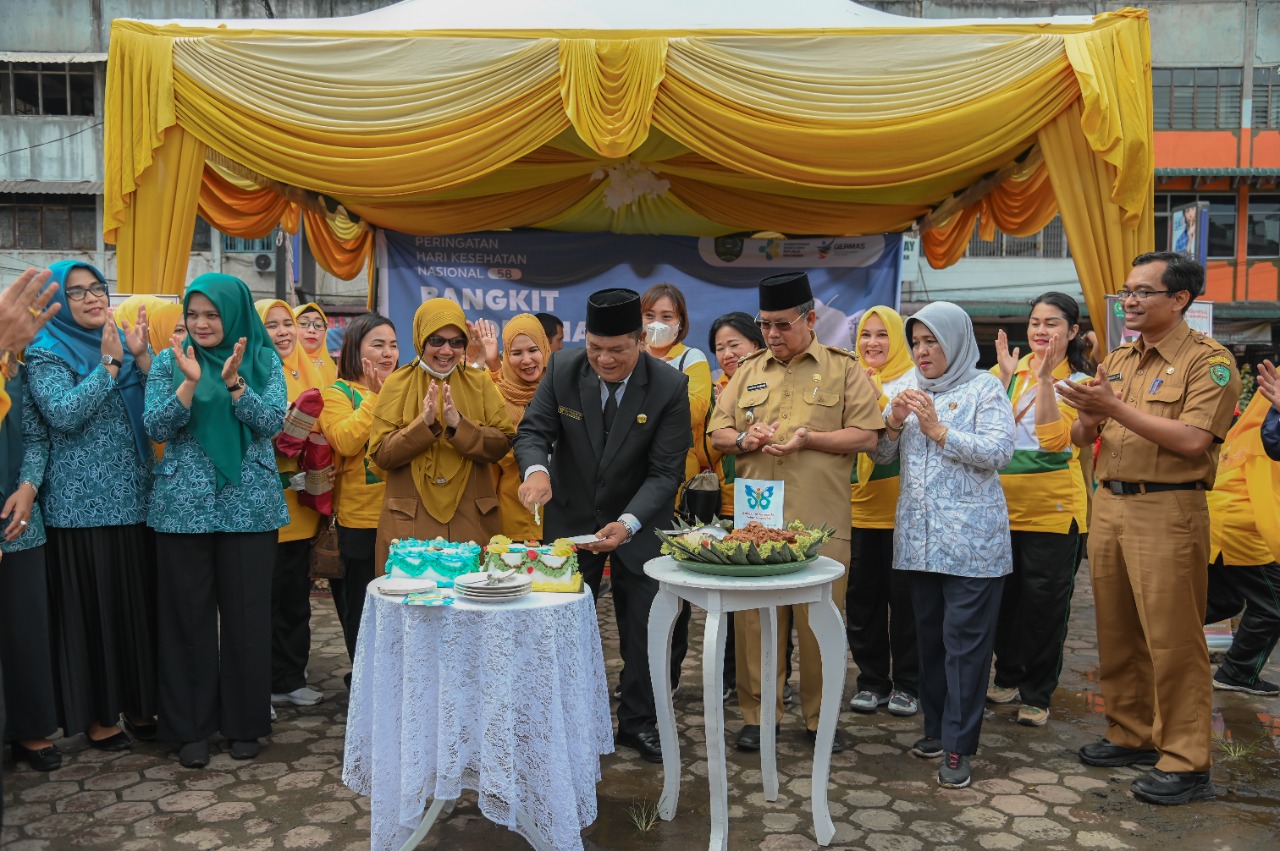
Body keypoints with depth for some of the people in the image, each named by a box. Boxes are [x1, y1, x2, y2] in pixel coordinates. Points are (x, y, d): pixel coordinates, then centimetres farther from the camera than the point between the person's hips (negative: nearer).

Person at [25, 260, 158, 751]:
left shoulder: (124, 344, 10)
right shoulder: (45, 354, -3)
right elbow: (63, 415, -20)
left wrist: (141, 358, -10)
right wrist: (108, 364, -19)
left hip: (134, 498, 5)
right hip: (82, 503, -4)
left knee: (140, 602, 9)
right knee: (91, 607, 3)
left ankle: (138, 703, 23)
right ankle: (95, 715, 16)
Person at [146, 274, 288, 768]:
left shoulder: (263, 360, 3)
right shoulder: (171, 360, 4)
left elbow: (270, 422, -8)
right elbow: (156, 428, -6)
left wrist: (233, 381, -21)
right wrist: (190, 380, -19)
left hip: (248, 505, 0)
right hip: (184, 505, 0)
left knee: (246, 613, 5)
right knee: (189, 614, 5)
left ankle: (245, 721, 20)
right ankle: (191, 727, 18)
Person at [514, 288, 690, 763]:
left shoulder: (670, 387, -19)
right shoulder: (563, 369, -12)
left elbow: (666, 472, -19)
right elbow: (533, 430, -10)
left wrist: (628, 524, -34)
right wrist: (536, 469, -34)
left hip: (639, 523, -1)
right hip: (571, 518, 1)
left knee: (642, 628, 11)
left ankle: (638, 722, 29)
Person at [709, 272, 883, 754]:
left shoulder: (843, 368, 4)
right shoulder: (748, 371, 15)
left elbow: (866, 436, -2)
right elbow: (717, 432, 15)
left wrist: (808, 438, -15)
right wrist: (742, 438, -7)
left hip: (821, 520, -3)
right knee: (754, 618, 6)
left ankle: (819, 717, 20)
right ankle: (756, 714, 19)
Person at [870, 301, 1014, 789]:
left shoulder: (984, 388, -1)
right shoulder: (907, 388, 13)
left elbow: (999, 452, -13)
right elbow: (880, 456, 12)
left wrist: (939, 430, -16)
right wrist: (894, 423, -7)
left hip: (971, 538, -5)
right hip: (918, 535, 5)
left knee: (965, 639, -4)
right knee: (929, 634, 13)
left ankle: (958, 746, 2)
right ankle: (936, 726, 25)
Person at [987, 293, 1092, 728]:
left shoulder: (1077, 382, -3)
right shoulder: (1007, 369, 5)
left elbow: (1054, 440, -19)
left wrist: (1045, 378, -22)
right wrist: (1006, 375, -16)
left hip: (1051, 508, -3)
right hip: (1001, 504, 3)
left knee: (1044, 603, 2)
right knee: (1004, 595, 14)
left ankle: (1037, 694, 15)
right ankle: (1008, 675, 33)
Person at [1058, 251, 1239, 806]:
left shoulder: (1207, 360, -6)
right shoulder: (1116, 361, 15)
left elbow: (1192, 441, -18)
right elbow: (1082, 439, 15)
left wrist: (1117, 408, -19)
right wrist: (1089, 417, -7)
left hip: (1168, 511, -7)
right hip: (1109, 505, 7)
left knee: (1172, 639, -2)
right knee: (1117, 632, 13)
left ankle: (1186, 764, 8)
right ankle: (1130, 735, 27)